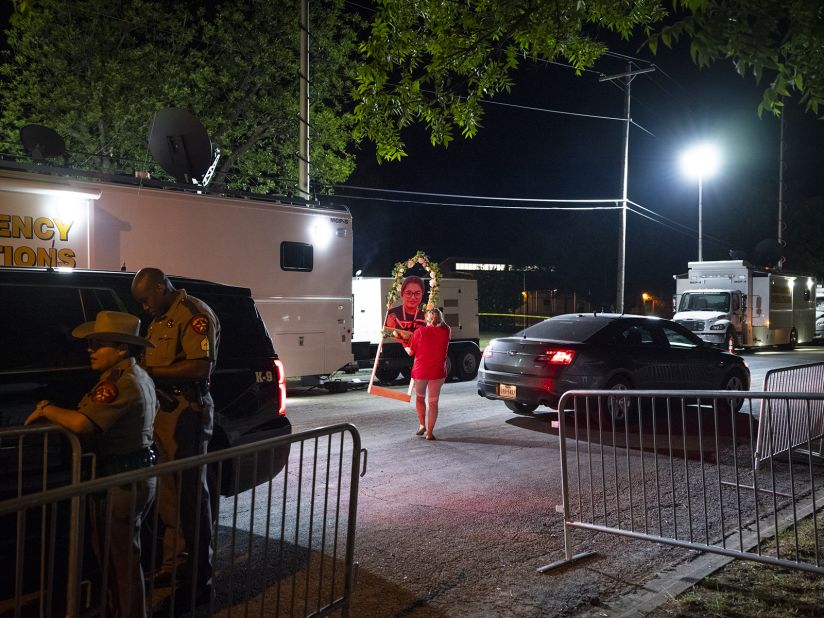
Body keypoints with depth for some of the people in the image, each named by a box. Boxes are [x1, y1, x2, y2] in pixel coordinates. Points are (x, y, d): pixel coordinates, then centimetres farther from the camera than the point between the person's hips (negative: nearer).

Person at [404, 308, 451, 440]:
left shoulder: (419, 332, -11)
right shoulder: (445, 332, -4)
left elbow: (410, 352, -1)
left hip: (420, 371, -1)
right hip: (438, 372, 1)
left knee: (420, 397, 23)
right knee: (433, 402, 9)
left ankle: (422, 425, 16)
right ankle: (429, 432, 8)